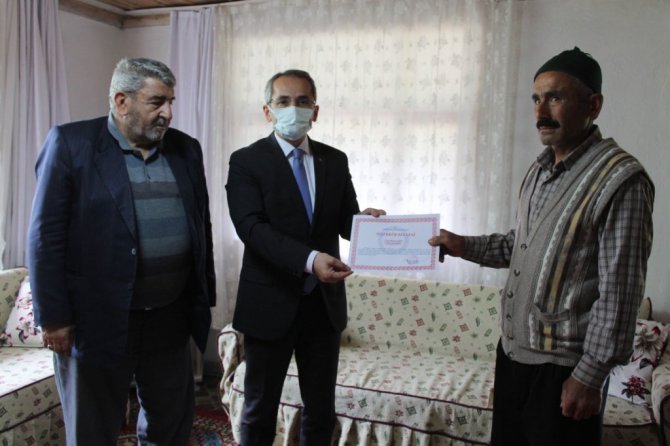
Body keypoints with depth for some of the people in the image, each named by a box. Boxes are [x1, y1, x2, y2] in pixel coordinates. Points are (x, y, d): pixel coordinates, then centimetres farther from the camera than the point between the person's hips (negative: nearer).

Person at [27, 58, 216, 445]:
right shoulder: (71, 143, -7)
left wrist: (204, 297, 10)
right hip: (97, 319, -4)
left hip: (170, 317, 5)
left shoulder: (186, 149, 7)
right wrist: (53, 316, -11)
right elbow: (46, 236, -9)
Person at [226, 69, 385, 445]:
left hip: (324, 302, 4)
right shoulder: (246, 161, -6)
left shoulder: (336, 160, 7)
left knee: (322, 412, 16)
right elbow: (252, 227, -19)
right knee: (260, 410, 14)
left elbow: (345, 221, 6)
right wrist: (309, 258, -32)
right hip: (271, 302, -3)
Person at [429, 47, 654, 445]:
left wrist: (589, 375, -17)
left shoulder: (621, 179, -17)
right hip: (513, 350, 8)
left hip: (563, 366, -7)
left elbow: (619, 291, -18)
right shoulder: (540, 169, 8)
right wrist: (465, 246, 5)